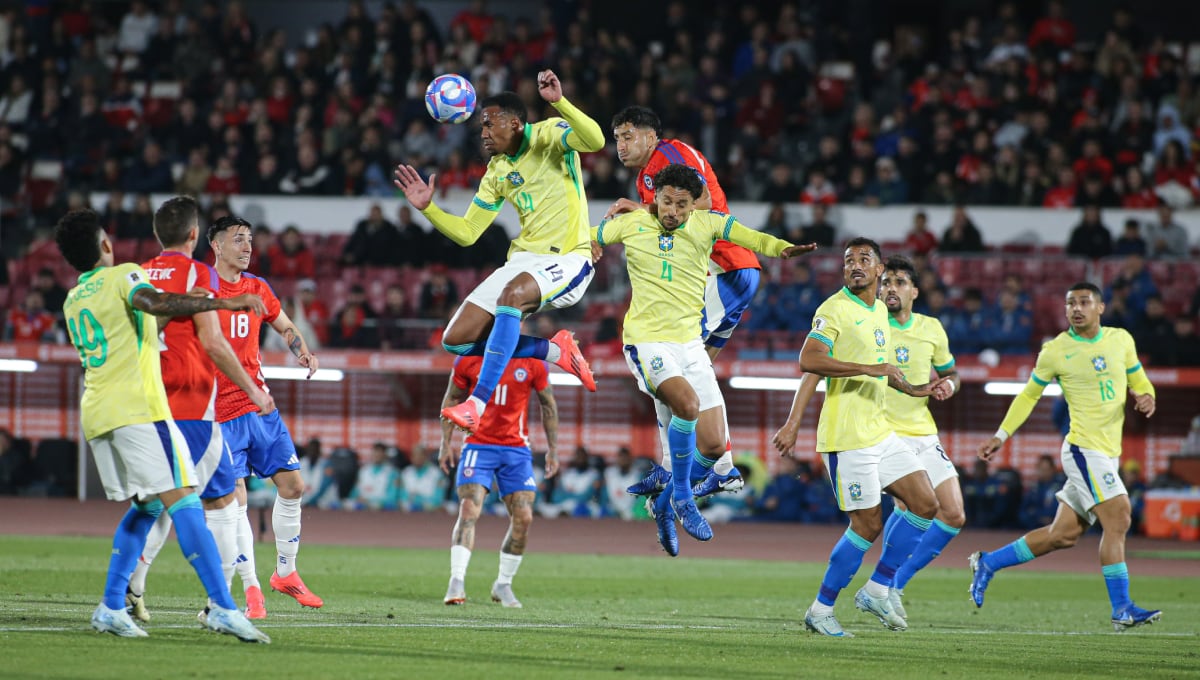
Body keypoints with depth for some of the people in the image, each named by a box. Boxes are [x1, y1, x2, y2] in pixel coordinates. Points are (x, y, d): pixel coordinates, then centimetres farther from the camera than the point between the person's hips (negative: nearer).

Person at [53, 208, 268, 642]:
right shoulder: (123, 276, 0)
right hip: (137, 407, -8)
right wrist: (222, 302, -24)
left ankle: (112, 607, 8)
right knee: (183, 503, -12)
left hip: (95, 413, 8)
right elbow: (154, 303, -22)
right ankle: (223, 607, -22)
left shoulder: (72, 301, 22)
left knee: (146, 506, 17)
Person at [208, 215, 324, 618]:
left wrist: (303, 352, 4)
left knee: (292, 485, 7)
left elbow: (286, 328, 24)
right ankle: (251, 589, -4)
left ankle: (285, 573, 25)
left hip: (259, 404, 6)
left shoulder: (258, 289, 10)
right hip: (219, 412, -6)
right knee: (235, 498, -11)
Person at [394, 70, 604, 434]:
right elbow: (467, 233, 16)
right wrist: (428, 208, 1)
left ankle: (478, 403, -40)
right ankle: (555, 350, 8)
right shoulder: (497, 172, 13)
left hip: (567, 260, -8)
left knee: (512, 293, -39)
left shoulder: (548, 135, -6)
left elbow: (595, 140, -27)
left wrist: (558, 102, -39)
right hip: (524, 259, 8)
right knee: (456, 340, -3)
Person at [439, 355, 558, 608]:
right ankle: (457, 582, -19)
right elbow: (452, 398, 8)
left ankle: (503, 585, 13)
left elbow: (548, 404, 10)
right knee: (469, 510, -18)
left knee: (523, 518, -4)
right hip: (478, 443, -2)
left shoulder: (533, 362, -3)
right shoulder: (468, 359, -4)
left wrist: (553, 449, 9)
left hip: (516, 449, 2)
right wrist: (446, 444, 4)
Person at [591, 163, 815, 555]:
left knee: (713, 446, 0)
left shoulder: (706, 224, -1)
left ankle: (665, 504, 26)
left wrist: (782, 248, -37)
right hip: (647, 341, -4)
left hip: (690, 342, 4)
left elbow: (749, 237, -17)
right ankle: (682, 496, -12)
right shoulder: (630, 224, -3)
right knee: (687, 403, -31)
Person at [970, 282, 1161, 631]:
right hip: (1083, 448, -6)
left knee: (1063, 535, 8)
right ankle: (1122, 609, -15)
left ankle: (988, 563, 23)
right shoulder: (1055, 351, -3)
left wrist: (1145, 397, -5)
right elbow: (1029, 395, 10)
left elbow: (1139, 382, 18)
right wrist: (1002, 435, 8)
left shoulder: (1121, 339, 9)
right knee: (1117, 519, -18)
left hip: (1109, 453, 6)